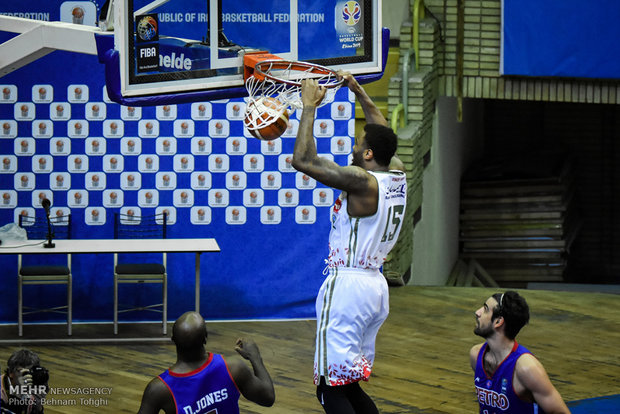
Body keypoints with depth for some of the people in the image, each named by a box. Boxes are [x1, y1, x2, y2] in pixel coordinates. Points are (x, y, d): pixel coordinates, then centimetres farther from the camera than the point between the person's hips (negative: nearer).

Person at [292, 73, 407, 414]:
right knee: (350, 385, 17)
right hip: (375, 285, 9)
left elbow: (303, 160, -19)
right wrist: (358, 91, 32)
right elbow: (383, 136, 27)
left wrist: (309, 107, -10)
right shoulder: (398, 175, 7)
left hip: (348, 285, -9)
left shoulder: (362, 182, -16)